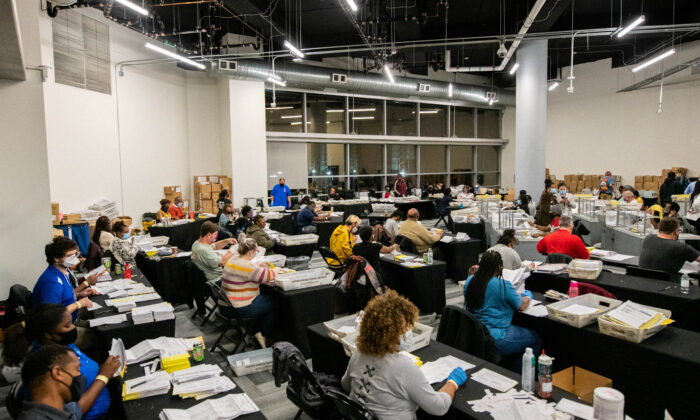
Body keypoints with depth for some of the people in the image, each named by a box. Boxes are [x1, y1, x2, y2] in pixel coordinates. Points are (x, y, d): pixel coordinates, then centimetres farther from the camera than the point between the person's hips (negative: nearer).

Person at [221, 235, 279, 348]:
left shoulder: (232, 260, 5)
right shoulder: (247, 266, -24)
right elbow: (269, 276, -17)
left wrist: (258, 265, 14)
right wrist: (276, 270, 3)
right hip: (241, 309, -9)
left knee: (264, 297, 24)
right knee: (274, 302, 7)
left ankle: (254, 330, 25)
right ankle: (262, 335, 16)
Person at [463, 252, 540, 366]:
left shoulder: (470, 280, 0)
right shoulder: (503, 285, -18)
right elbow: (521, 306, -3)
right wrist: (527, 298, 19)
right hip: (496, 338, -7)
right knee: (536, 339, 13)